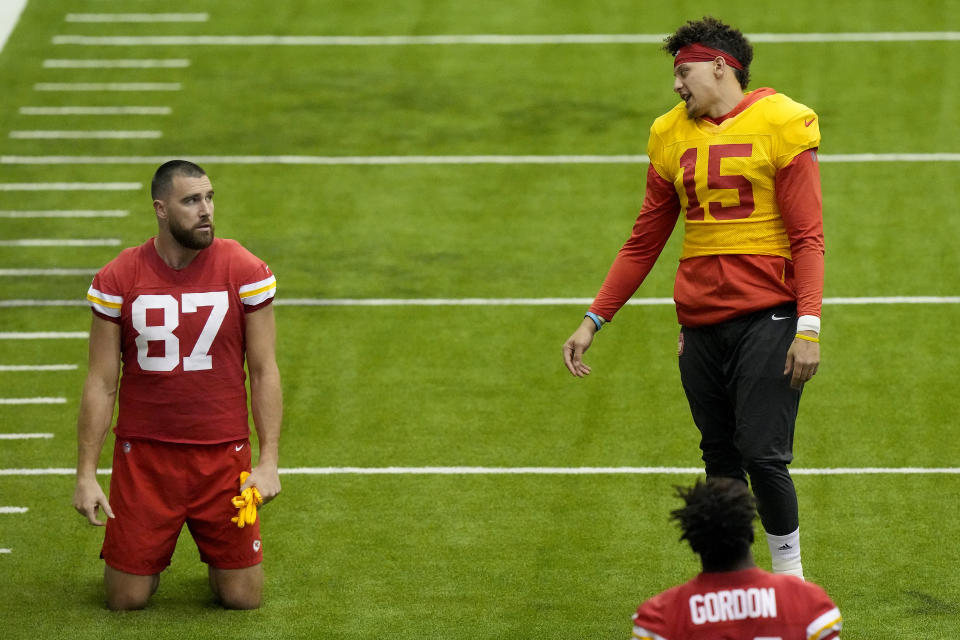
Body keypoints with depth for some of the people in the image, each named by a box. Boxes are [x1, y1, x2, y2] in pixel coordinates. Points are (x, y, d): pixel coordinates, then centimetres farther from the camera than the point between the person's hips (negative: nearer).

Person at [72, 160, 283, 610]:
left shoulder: (246, 272, -5)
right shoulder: (118, 279, -5)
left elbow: (264, 371, -1)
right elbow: (101, 382, -1)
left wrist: (269, 460, -9)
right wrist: (85, 474, -5)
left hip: (223, 455, 0)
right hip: (143, 455, 0)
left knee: (242, 598, 1)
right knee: (126, 599, 2)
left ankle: (217, 559, 36)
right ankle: (154, 556, 36)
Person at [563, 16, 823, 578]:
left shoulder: (780, 125, -3)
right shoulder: (673, 135, 14)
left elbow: (808, 238, -7)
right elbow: (644, 243, 19)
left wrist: (808, 327, -17)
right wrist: (593, 321, 14)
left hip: (767, 320, -5)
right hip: (700, 323, 5)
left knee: (762, 453, -12)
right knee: (720, 458, 8)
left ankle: (791, 581, 2)